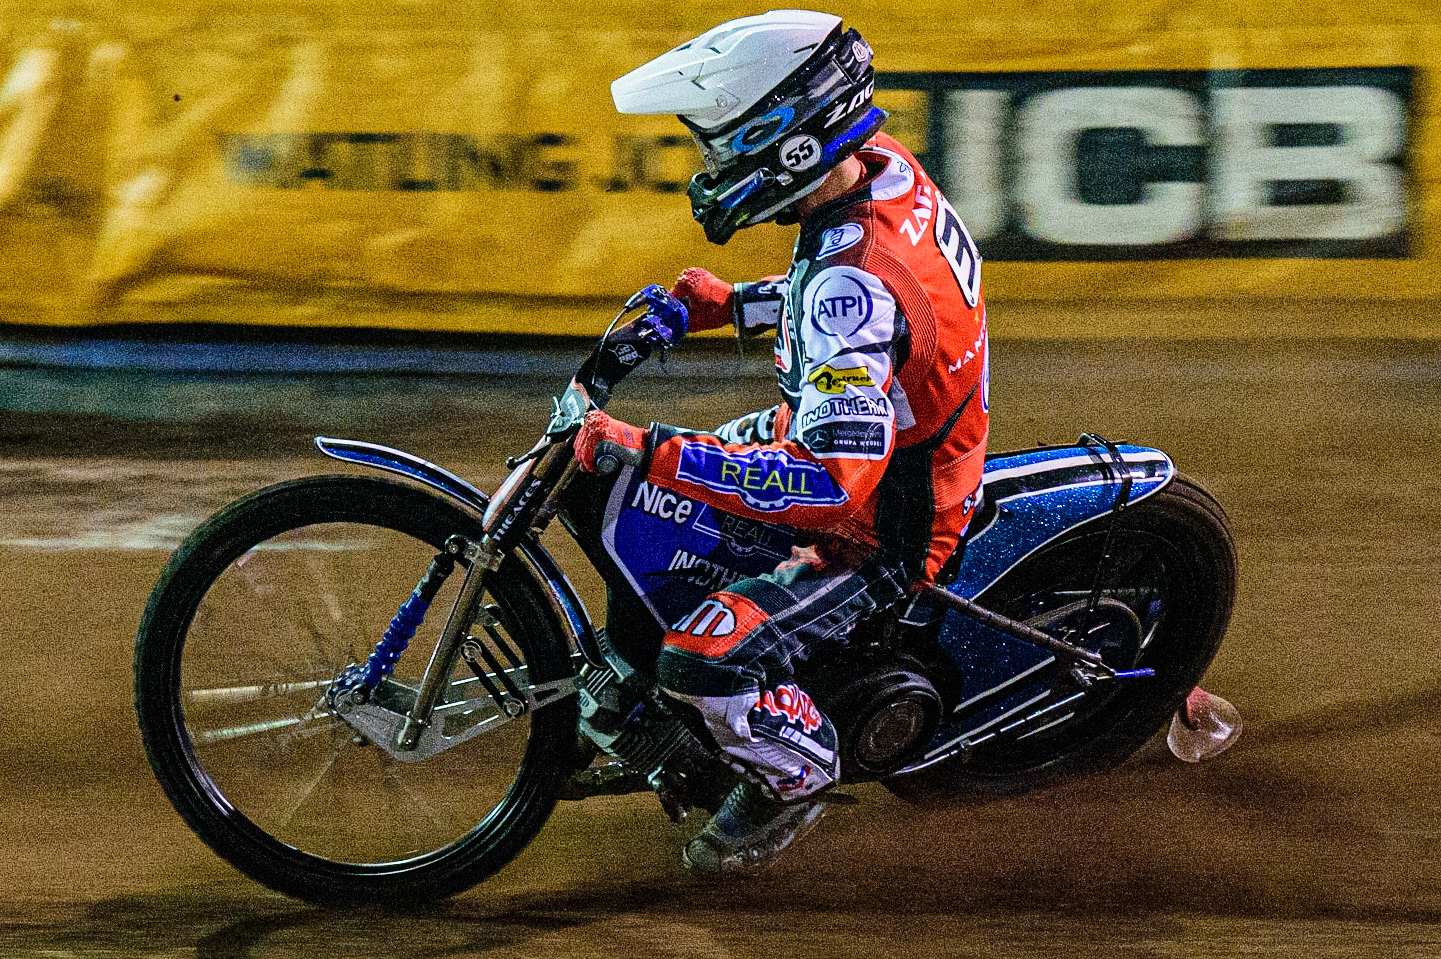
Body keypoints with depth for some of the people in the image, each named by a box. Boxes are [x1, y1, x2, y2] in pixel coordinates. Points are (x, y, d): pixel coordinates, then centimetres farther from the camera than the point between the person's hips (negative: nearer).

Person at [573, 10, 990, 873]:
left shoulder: (850, 287, -38)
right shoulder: (886, 166, -10)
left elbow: (833, 485, -43)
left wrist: (652, 451, -41)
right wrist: (733, 306, 8)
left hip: (885, 533, -10)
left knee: (703, 656, -21)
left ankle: (798, 775, 9)